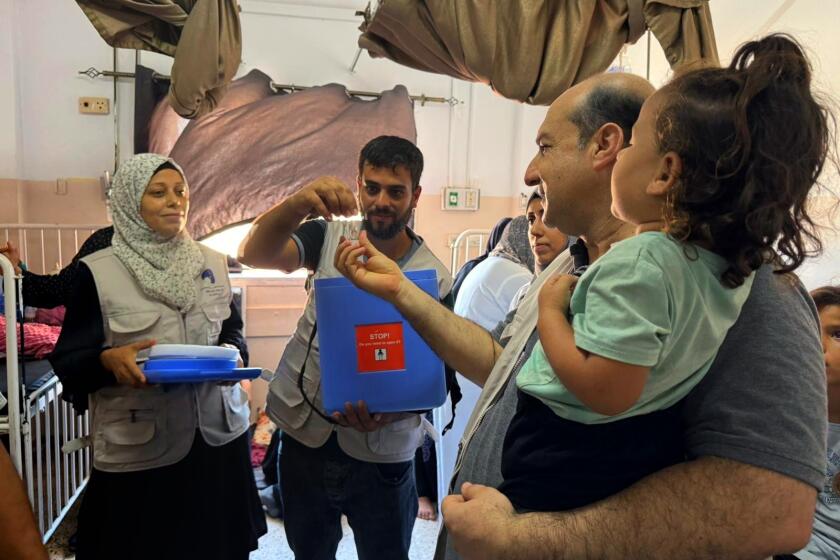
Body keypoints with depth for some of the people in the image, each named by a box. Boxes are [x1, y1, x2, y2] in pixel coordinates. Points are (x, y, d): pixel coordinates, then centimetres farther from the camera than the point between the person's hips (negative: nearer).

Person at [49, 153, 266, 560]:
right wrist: (109, 360, -25)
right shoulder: (97, 272, -6)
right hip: (137, 449, -3)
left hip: (217, 434, 4)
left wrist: (232, 353, -8)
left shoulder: (212, 263, 6)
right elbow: (67, 361, -5)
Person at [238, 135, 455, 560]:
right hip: (304, 435, 2)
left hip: (379, 453, -2)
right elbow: (253, 254, -19)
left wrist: (388, 411, -30)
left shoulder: (433, 276, -11)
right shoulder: (330, 237, -4)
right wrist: (300, 203, -38)